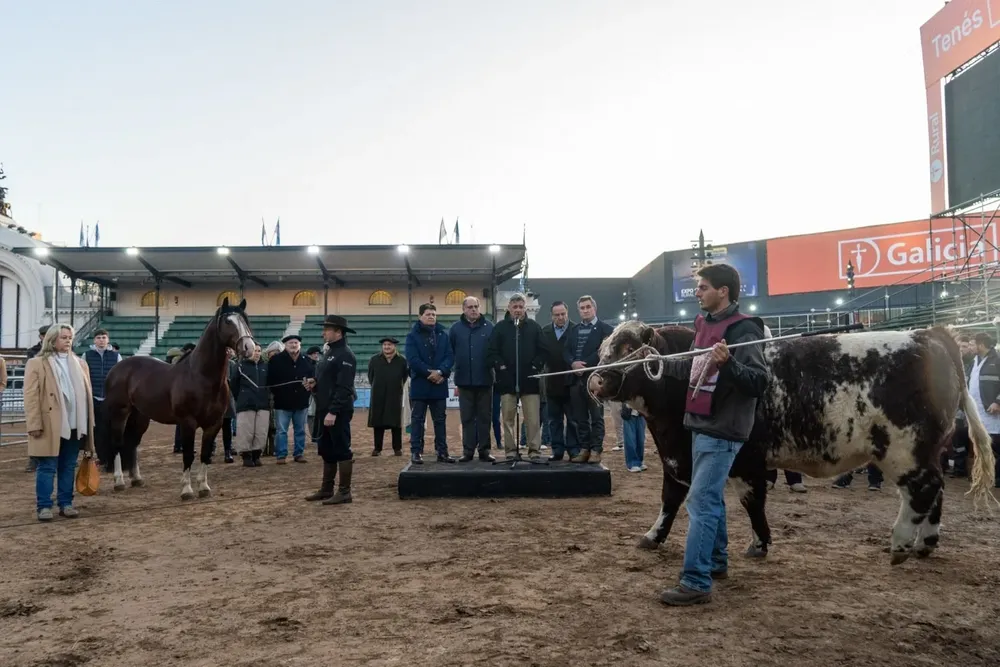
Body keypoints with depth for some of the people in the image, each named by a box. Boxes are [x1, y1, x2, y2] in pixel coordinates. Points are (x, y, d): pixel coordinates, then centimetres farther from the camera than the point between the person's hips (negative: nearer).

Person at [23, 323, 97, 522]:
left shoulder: (80, 364, 12)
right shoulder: (37, 364, -3)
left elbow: (87, 394, 13)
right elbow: (31, 397, -7)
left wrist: (88, 424, 8)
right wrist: (35, 425, -13)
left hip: (74, 425, 5)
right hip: (50, 426, -4)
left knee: (68, 467, 11)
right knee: (47, 467, 2)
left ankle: (66, 504, 19)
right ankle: (44, 506, 11)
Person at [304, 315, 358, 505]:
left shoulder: (345, 355, -15)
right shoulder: (329, 352, 16)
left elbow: (343, 388, -22)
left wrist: (333, 412, -25)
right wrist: (314, 383, 5)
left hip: (338, 411, -10)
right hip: (324, 409, 10)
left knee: (342, 451, -4)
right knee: (327, 451, 15)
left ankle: (344, 492, 3)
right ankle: (326, 489, 25)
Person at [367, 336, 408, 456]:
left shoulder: (402, 361, -2)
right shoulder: (374, 360, 1)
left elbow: (405, 376, 12)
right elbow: (370, 377, 13)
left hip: (395, 397, -1)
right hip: (378, 397, 1)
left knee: (396, 423, 3)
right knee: (378, 423, 4)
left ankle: (397, 448, 11)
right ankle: (377, 448, 12)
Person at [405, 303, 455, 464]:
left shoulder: (443, 334, 8)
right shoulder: (412, 335, -1)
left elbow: (450, 356, 1)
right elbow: (412, 359, -11)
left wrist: (440, 372, -16)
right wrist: (430, 372, -17)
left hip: (439, 384, 3)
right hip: (420, 384, -3)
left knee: (440, 419, 9)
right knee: (417, 419, 3)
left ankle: (442, 451, 15)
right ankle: (416, 452, 8)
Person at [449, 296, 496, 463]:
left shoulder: (489, 326, 0)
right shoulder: (456, 328, 3)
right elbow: (449, 352, 5)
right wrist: (450, 369, 1)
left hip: (484, 379, -1)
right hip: (464, 380, 1)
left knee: (484, 416, 6)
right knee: (467, 417, 7)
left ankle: (484, 450, 14)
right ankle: (468, 450, 13)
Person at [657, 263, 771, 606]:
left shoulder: (744, 330, -16)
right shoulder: (705, 324, 9)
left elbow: (760, 381, -22)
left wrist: (728, 363, -36)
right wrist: (661, 362, 25)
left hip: (722, 430, -9)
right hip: (701, 425, 9)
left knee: (700, 502, -9)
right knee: (710, 498, 19)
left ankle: (695, 582, -4)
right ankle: (716, 562, 34)